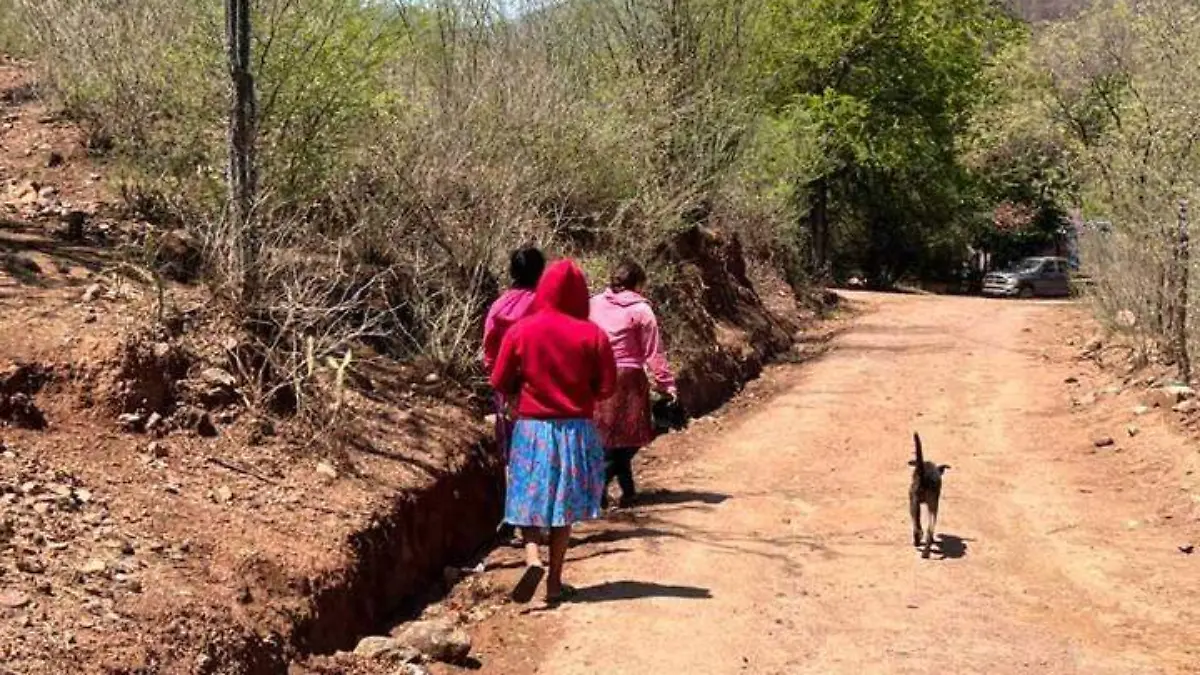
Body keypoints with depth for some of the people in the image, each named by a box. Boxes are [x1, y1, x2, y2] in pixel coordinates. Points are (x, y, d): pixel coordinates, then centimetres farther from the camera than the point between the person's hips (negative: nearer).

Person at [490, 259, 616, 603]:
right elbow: (606, 387, -5)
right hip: (576, 430, 0)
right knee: (564, 507, 11)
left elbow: (499, 383, -3)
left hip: (531, 428, 0)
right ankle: (554, 581, 13)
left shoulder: (520, 331, -8)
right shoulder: (592, 335, -9)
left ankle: (534, 560, -13)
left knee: (533, 500, 11)